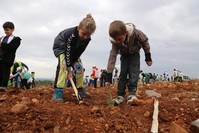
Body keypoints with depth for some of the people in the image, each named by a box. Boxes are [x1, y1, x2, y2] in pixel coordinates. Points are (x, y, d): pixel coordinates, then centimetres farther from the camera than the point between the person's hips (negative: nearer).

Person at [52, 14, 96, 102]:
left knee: (79, 67, -6)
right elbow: (68, 52, -36)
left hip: (73, 50, 6)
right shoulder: (71, 34, -41)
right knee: (63, 64, -30)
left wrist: (71, 65, -22)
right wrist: (69, 69, -32)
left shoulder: (87, 38, -24)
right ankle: (58, 91, -30)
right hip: (60, 47, -6)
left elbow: (78, 53, -18)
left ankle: (80, 89, 6)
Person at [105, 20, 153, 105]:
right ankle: (120, 95, -4)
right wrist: (109, 76, -33)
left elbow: (145, 41, -19)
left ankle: (132, 93, -20)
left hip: (134, 53, -1)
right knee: (123, 73, -8)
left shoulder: (135, 32, -37)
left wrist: (148, 57, -11)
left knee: (134, 72, -19)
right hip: (124, 55, 2)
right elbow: (112, 56, -30)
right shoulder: (115, 42, -31)